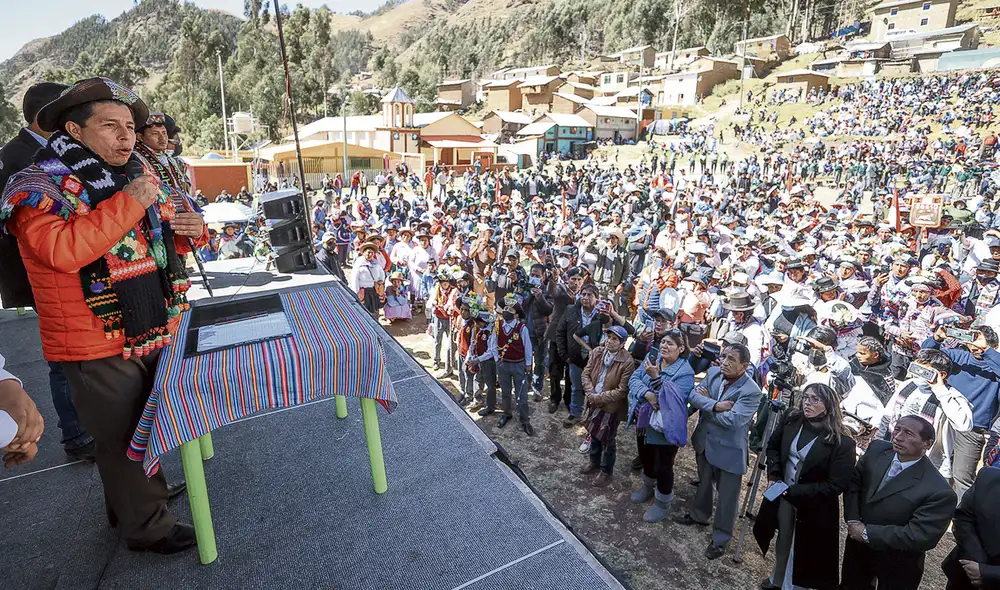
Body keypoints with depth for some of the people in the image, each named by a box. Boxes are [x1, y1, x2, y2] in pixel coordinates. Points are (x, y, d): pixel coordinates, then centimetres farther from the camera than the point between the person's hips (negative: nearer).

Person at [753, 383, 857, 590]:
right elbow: (773, 446, 5)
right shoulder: (791, 419, -11)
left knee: (801, 549, 10)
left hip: (812, 507, -5)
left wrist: (794, 491, -25)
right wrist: (774, 476, -8)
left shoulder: (842, 442, -24)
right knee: (783, 540, 25)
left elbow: (835, 485, -22)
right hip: (782, 494, 5)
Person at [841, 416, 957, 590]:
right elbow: (854, 481, -1)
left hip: (897, 566, -4)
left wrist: (867, 533, -22)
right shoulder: (877, 449, -12)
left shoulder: (939, 492, -27)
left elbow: (919, 536, -26)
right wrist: (853, 520, -13)